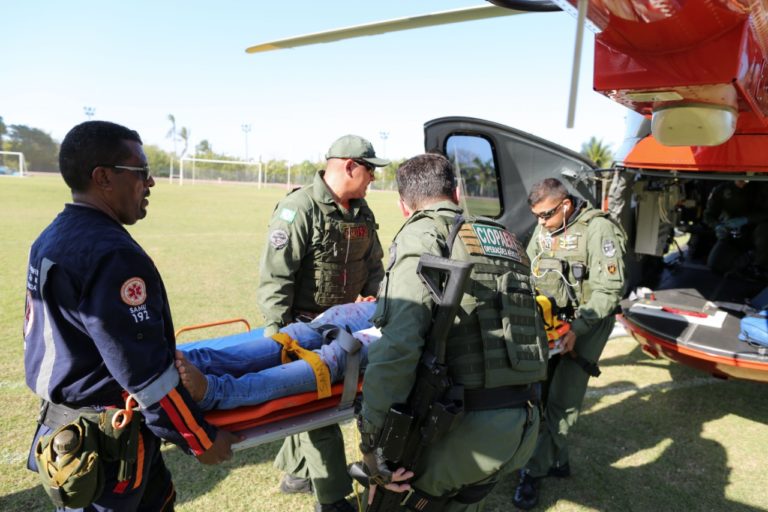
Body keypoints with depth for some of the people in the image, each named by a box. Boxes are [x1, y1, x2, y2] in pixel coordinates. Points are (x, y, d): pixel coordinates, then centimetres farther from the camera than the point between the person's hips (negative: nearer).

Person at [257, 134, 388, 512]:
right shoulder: (299, 209, -18)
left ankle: (296, 472, 37)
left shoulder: (362, 213, 7)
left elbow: (373, 265, 16)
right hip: (304, 326, -7)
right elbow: (275, 277, -20)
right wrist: (277, 334, -21)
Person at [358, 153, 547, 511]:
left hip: (471, 425, -8)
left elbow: (399, 343, -20)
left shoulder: (421, 235, -6)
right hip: (523, 422, 8)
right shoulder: (503, 238, 17)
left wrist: (373, 436, -15)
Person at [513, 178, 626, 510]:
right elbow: (528, 272, 11)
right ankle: (557, 460, 25)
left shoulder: (599, 229, -16)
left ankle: (534, 471, 9)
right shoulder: (542, 229, 4)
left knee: (562, 401, -3)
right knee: (539, 392, 6)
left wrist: (577, 329, -23)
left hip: (588, 324, -6)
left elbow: (609, 290, -18)